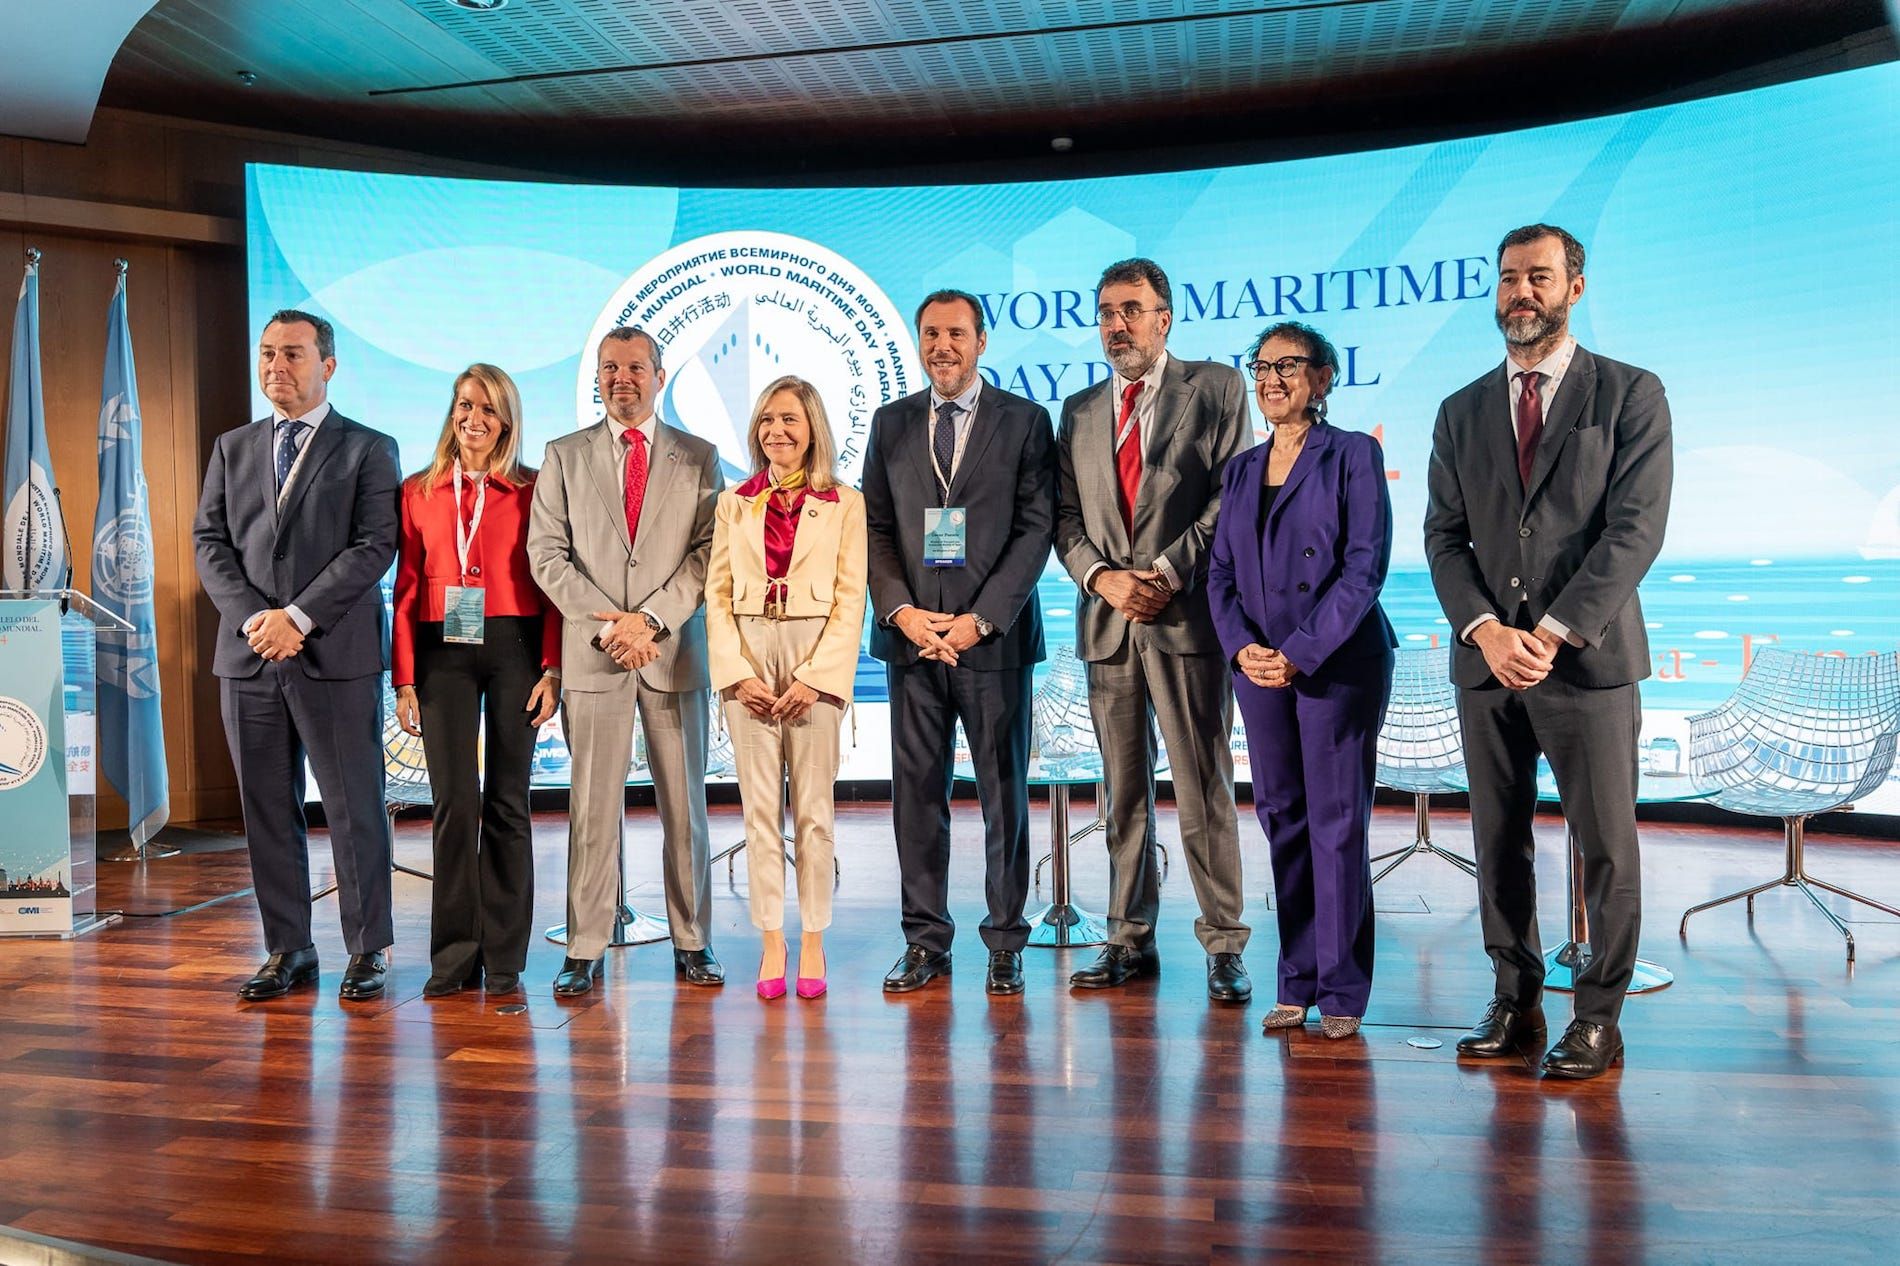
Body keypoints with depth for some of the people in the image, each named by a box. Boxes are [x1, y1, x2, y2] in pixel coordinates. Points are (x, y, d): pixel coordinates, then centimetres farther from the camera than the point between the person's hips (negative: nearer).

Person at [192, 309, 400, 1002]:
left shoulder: (369, 450, 3)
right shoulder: (233, 448, 16)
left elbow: (375, 547, -7)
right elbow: (210, 543, 9)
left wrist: (299, 616, -14)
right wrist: (255, 618, -8)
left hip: (337, 657, -4)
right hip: (248, 657, 5)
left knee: (354, 809, 0)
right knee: (268, 811, 9)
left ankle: (368, 948, 11)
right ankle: (288, 950, 19)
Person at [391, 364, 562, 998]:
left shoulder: (531, 490, 5)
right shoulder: (419, 491, 10)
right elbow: (407, 589, 8)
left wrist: (552, 668, -7)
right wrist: (404, 679, 2)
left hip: (514, 648, -1)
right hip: (442, 653, 1)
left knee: (507, 803, 2)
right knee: (454, 802, -2)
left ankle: (504, 959, 10)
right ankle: (454, 957, 9)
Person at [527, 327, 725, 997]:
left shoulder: (698, 457, 9)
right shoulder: (564, 456, 11)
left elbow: (709, 553, 0)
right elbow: (546, 554, 3)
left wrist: (650, 618, -11)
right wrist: (607, 622, -9)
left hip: (675, 652, 0)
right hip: (592, 655, 0)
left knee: (685, 805, 5)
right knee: (592, 808, 2)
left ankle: (692, 944, 15)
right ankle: (584, 951, 9)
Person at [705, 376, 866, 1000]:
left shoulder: (844, 503, 4)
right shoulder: (734, 503, 11)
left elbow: (851, 598, -2)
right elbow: (717, 594, 6)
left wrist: (816, 677, -11)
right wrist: (738, 672, -7)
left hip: (816, 665, -2)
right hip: (748, 663, 2)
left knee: (812, 809, 3)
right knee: (760, 809, 3)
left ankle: (812, 942, 11)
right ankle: (772, 943, 10)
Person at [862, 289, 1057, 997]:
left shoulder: (1025, 421, 4)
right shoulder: (891, 423, 13)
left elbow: (1036, 527, -3)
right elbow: (875, 528, 9)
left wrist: (981, 619, -12)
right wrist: (901, 611, -7)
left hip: (994, 635, -2)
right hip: (911, 632, 3)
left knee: (1004, 793, 4)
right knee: (916, 792, 5)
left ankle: (1005, 944, 15)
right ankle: (925, 941, 16)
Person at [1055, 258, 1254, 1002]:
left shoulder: (1215, 388, 4)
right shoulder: (1080, 410, 17)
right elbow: (1065, 517, 11)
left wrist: (1166, 572, -13)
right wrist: (1102, 578, -7)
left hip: (1187, 617, -4)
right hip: (1107, 621, 5)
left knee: (1204, 789, -2)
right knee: (1123, 792, 10)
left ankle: (1223, 947, 7)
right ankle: (1130, 940, 19)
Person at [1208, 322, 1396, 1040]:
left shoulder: (1353, 455, -1)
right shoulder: (1242, 469, 15)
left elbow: (1366, 566, -9)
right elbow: (1220, 572, 11)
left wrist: (1302, 652, -16)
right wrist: (1243, 647, -6)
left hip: (1338, 661, -5)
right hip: (1261, 664, 5)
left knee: (1336, 821, -2)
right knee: (1280, 817, 7)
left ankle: (1341, 991, 7)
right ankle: (1297, 984, 17)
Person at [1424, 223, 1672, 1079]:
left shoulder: (1631, 395, 2)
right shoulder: (1462, 411, 13)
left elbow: (1636, 528, -8)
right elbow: (1443, 536, 7)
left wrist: (1555, 632, -16)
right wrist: (1484, 629, -10)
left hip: (1587, 658, -3)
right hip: (1486, 661, 4)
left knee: (1607, 847, 2)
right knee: (1498, 844, 8)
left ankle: (1599, 1016, 14)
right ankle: (1516, 1002, 20)